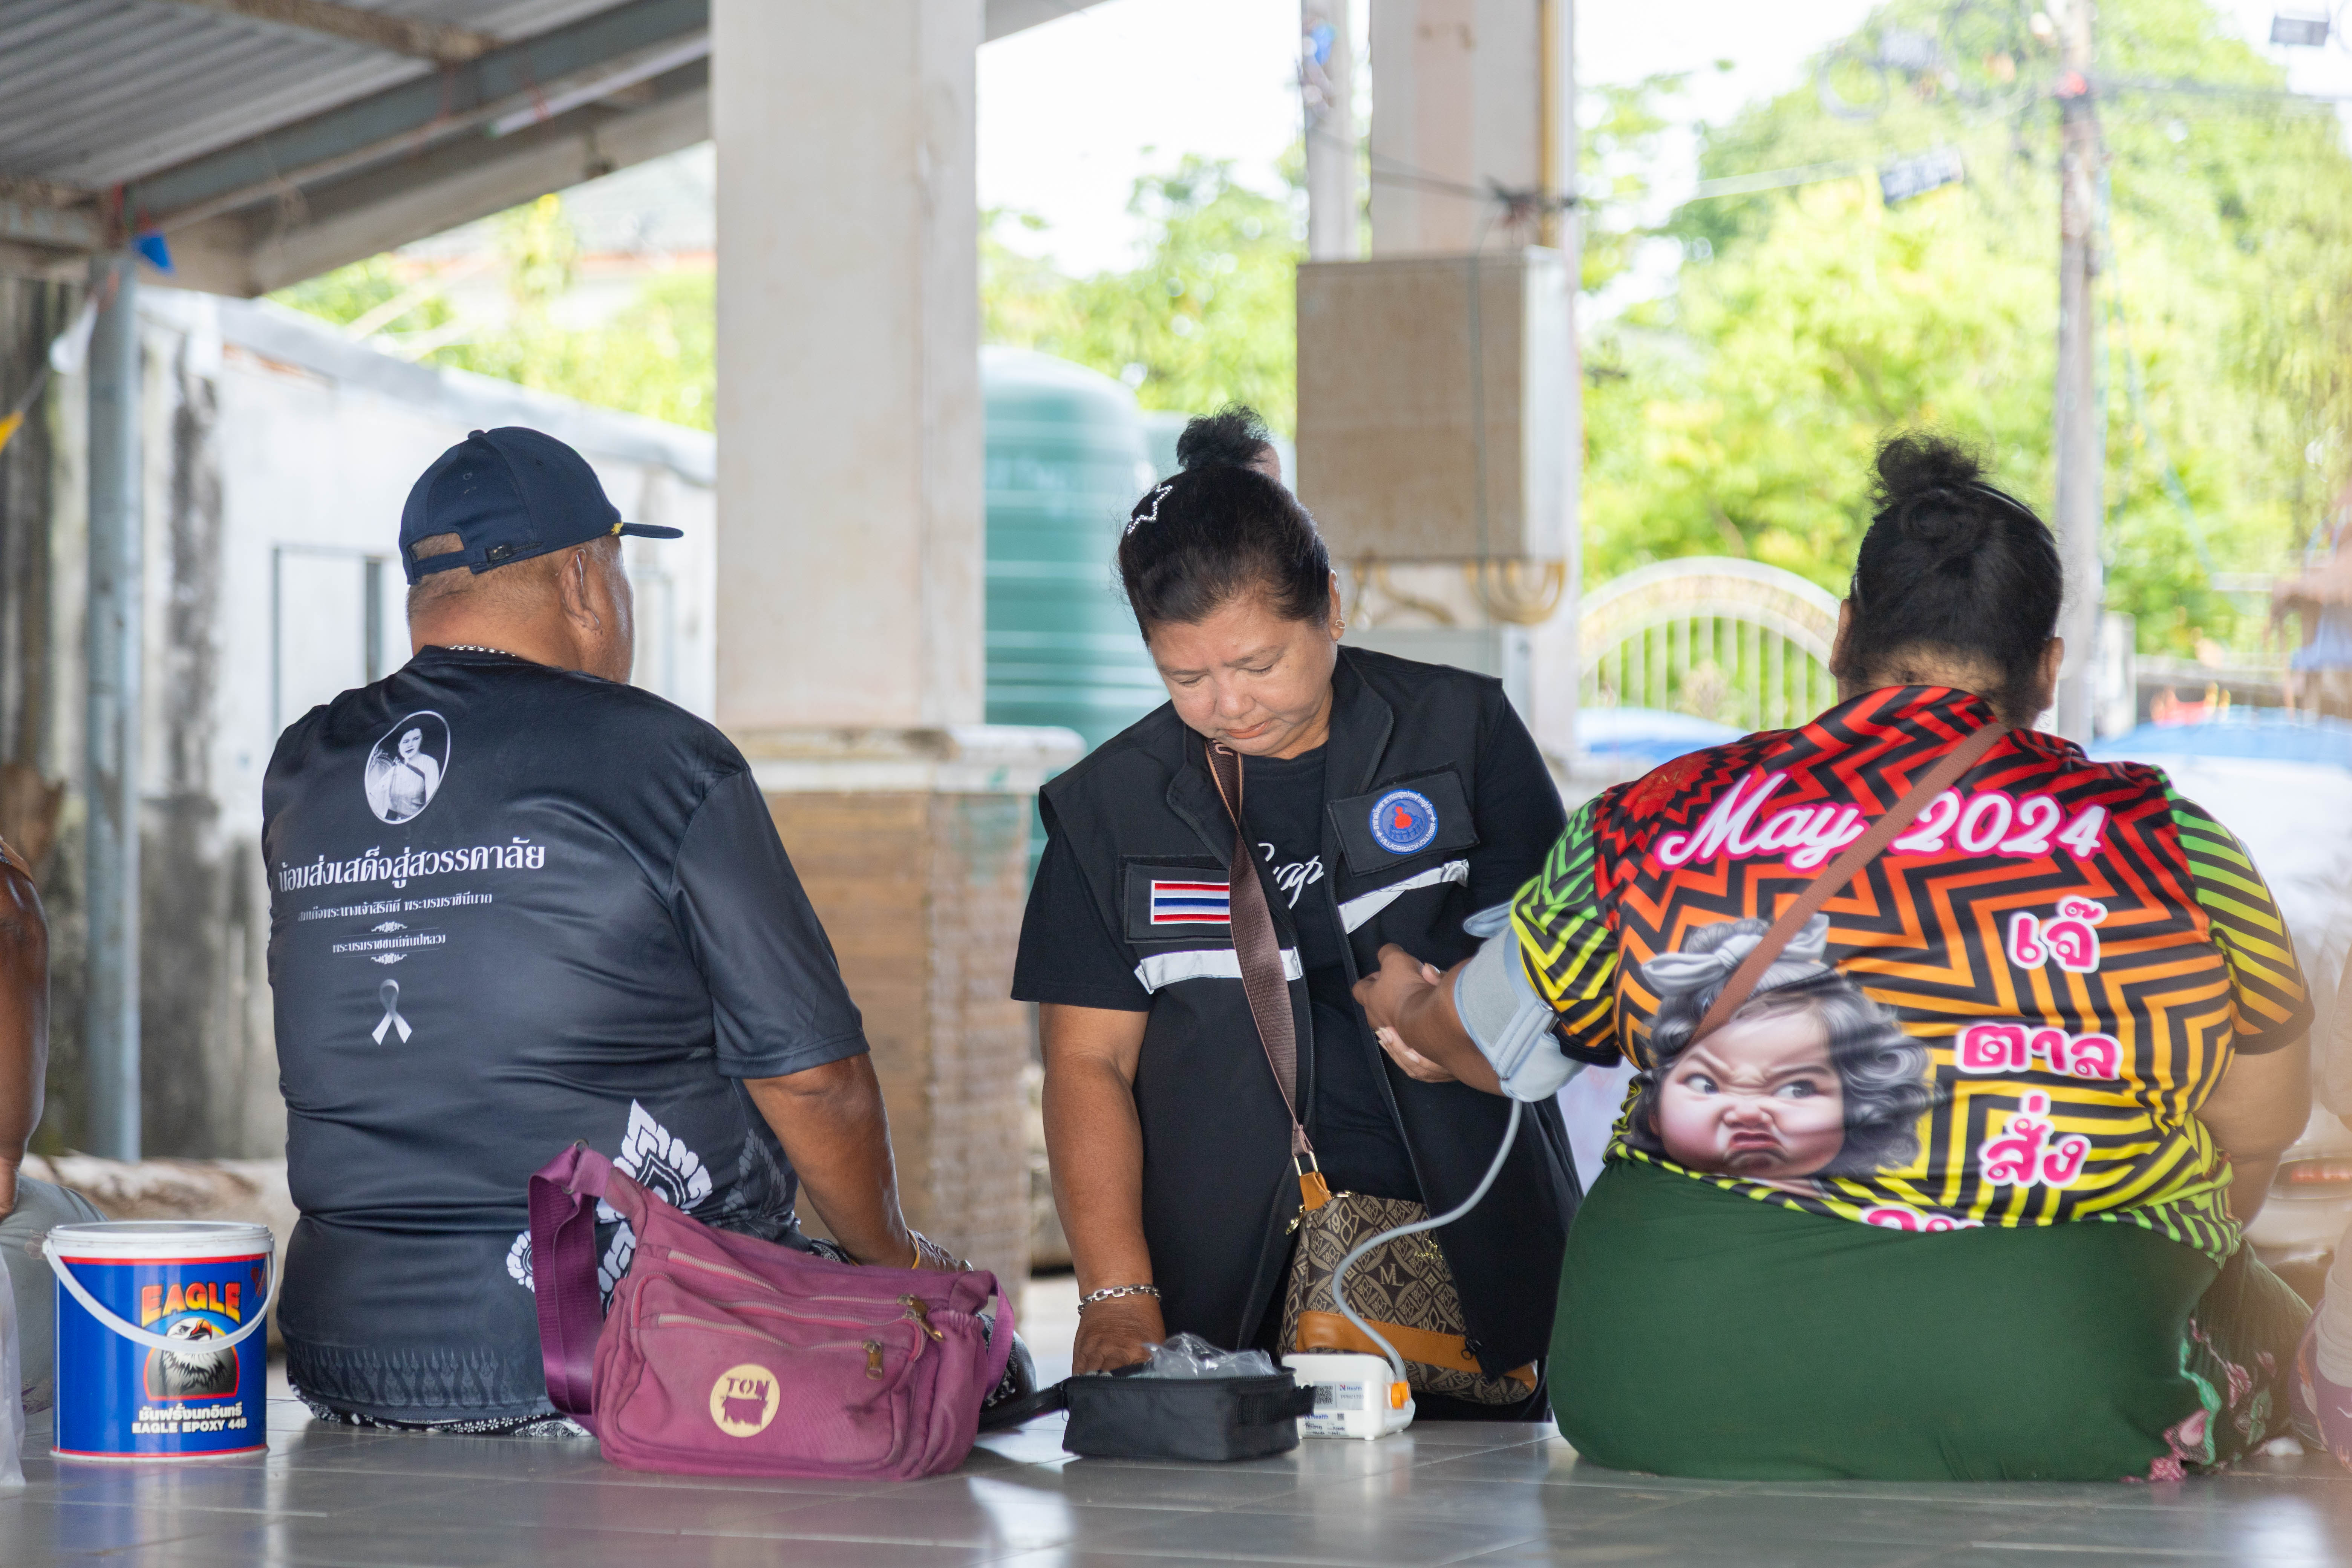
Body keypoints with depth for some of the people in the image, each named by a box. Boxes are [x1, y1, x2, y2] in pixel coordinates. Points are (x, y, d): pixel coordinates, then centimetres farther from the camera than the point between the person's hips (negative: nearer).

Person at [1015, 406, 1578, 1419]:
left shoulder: (1460, 731, 7)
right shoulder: (1112, 805, 9)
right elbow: (1089, 1061, 6)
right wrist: (1118, 1296, -8)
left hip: (1469, 1264, 0)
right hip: (1226, 1287, 1)